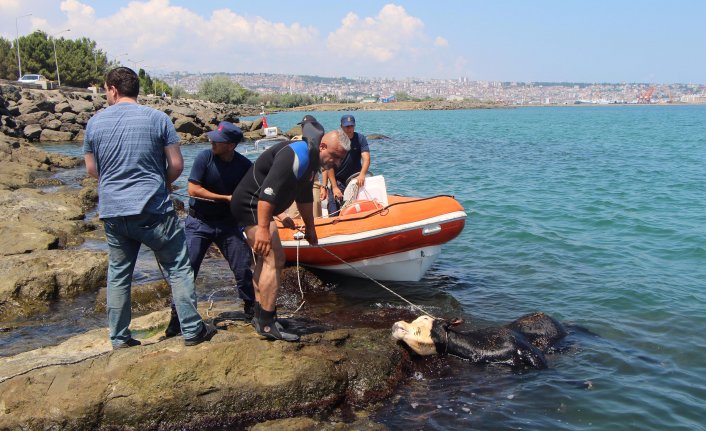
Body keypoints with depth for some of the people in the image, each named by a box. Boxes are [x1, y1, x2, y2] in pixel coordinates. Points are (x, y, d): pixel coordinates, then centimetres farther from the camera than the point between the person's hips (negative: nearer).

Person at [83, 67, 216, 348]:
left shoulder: (95, 123, 5)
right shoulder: (157, 118, -3)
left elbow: (92, 170, 11)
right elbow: (176, 164, -3)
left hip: (112, 211, 3)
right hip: (153, 209, -3)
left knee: (118, 274, 15)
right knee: (178, 268, 8)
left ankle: (119, 337, 22)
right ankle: (192, 330, 10)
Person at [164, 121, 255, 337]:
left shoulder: (244, 165, -7)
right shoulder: (205, 157, -13)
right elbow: (193, 190, -17)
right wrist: (226, 198, -19)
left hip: (227, 222, 2)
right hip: (199, 222, -2)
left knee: (243, 269, 0)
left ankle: (251, 309, 21)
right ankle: (177, 318, 7)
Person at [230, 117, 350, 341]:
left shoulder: (312, 160, 10)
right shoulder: (296, 155, -24)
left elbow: (304, 196, 24)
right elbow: (267, 192, -31)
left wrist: (310, 227, 31)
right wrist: (263, 229, -33)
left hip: (257, 207, 11)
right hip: (252, 205, -11)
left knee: (265, 260, 17)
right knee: (274, 259, -13)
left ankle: (260, 315, 28)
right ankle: (267, 324, -9)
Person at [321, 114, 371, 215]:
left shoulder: (360, 139, -6)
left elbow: (366, 158, -19)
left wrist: (362, 175, -39)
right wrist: (334, 187, -19)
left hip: (356, 180, 1)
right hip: (337, 181, -1)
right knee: (334, 214, -8)